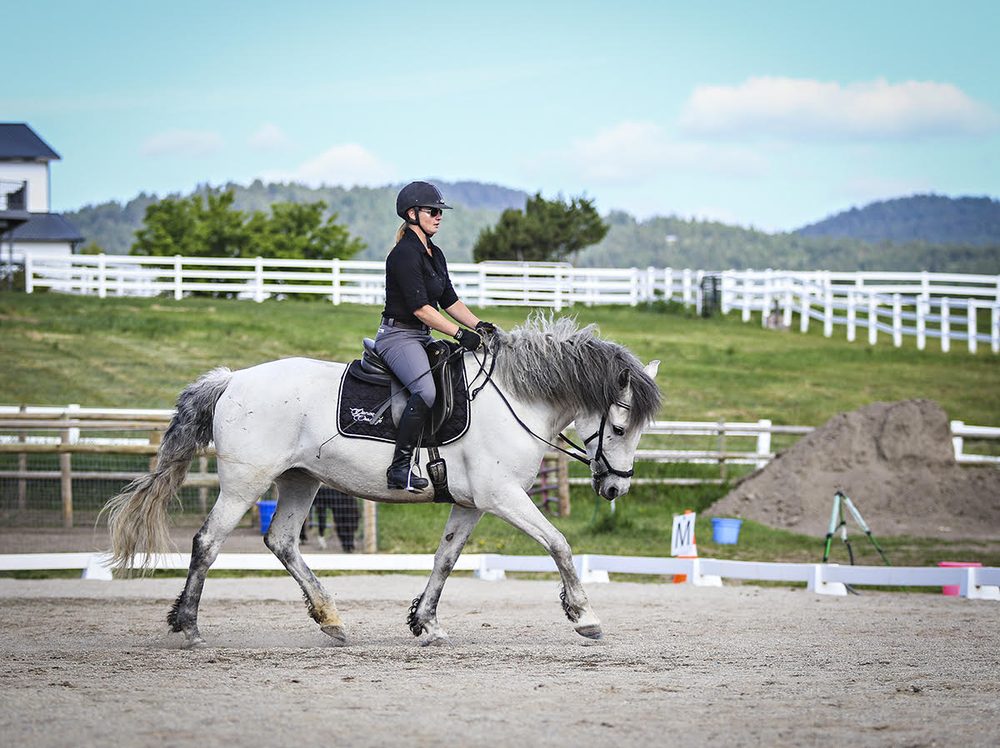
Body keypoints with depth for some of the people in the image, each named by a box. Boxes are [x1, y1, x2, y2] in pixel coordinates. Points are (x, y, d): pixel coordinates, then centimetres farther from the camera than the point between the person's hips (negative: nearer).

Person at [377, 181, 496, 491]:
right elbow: (420, 307, -20)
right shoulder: (405, 254, -15)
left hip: (422, 338, 10)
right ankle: (399, 468, -30)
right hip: (398, 335, -10)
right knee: (426, 390, -32)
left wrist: (478, 325, 3)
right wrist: (460, 333, -23)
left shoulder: (435, 255, 16)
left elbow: (449, 300, 18)